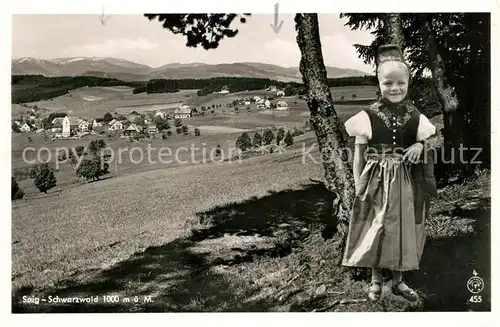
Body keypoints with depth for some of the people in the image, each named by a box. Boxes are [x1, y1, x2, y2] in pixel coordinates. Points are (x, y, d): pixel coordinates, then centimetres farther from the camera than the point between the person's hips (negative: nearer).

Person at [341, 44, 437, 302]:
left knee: (404, 230, 12)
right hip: (376, 182, -3)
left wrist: (420, 146, -12)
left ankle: (398, 280, 31)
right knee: (376, 230, 7)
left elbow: (426, 142, 12)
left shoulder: (415, 117, 0)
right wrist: (359, 185, -7)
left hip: (406, 183, 3)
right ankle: (376, 280, 27)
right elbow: (359, 154, -4)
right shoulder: (368, 116, -8)